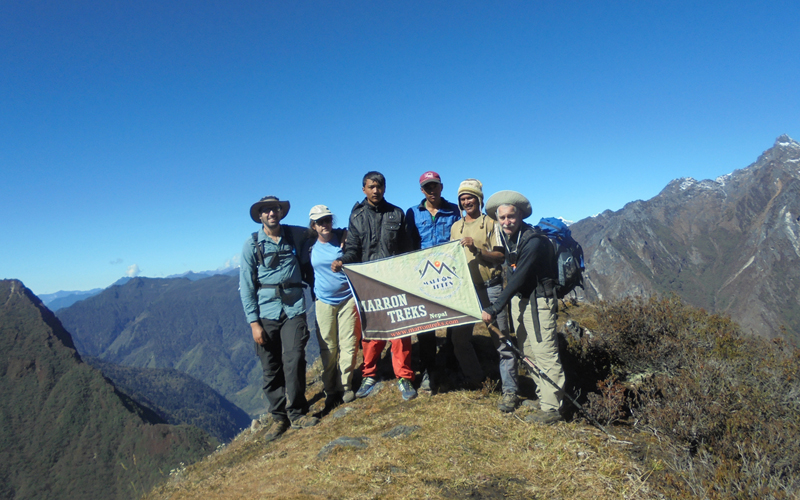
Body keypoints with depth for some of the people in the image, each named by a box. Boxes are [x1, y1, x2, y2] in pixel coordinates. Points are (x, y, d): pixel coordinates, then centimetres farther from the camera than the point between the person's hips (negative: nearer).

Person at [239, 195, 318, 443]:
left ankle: (297, 413, 7)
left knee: (294, 360, -8)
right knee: (271, 368, 3)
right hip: (266, 312, 0)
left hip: (294, 308, 1)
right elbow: (246, 286, 1)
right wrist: (253, 322, -6)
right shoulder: (252, 245, 2)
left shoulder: (295, 234, 8)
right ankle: (278, 417, 16)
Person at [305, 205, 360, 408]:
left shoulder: (344, 238, -2)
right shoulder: (310, 246, 3)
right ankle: (330, 390, 17)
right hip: (324, 302, 2)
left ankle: (345, 387, 13)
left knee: (348, 344, 0)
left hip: (348, 298, -1)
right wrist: (314, 291, 11)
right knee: (327, 348, 5)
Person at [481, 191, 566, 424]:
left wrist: (494, 309, -24)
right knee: (528, 352, 13)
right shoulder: (506, 236, 5)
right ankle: (543, 397, 25)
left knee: (544, 353, -7)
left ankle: (552, 408, -1)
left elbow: (519, 279, -24)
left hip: (538, 300, -9)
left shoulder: (533, 241, -22)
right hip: (518, 299, 9)